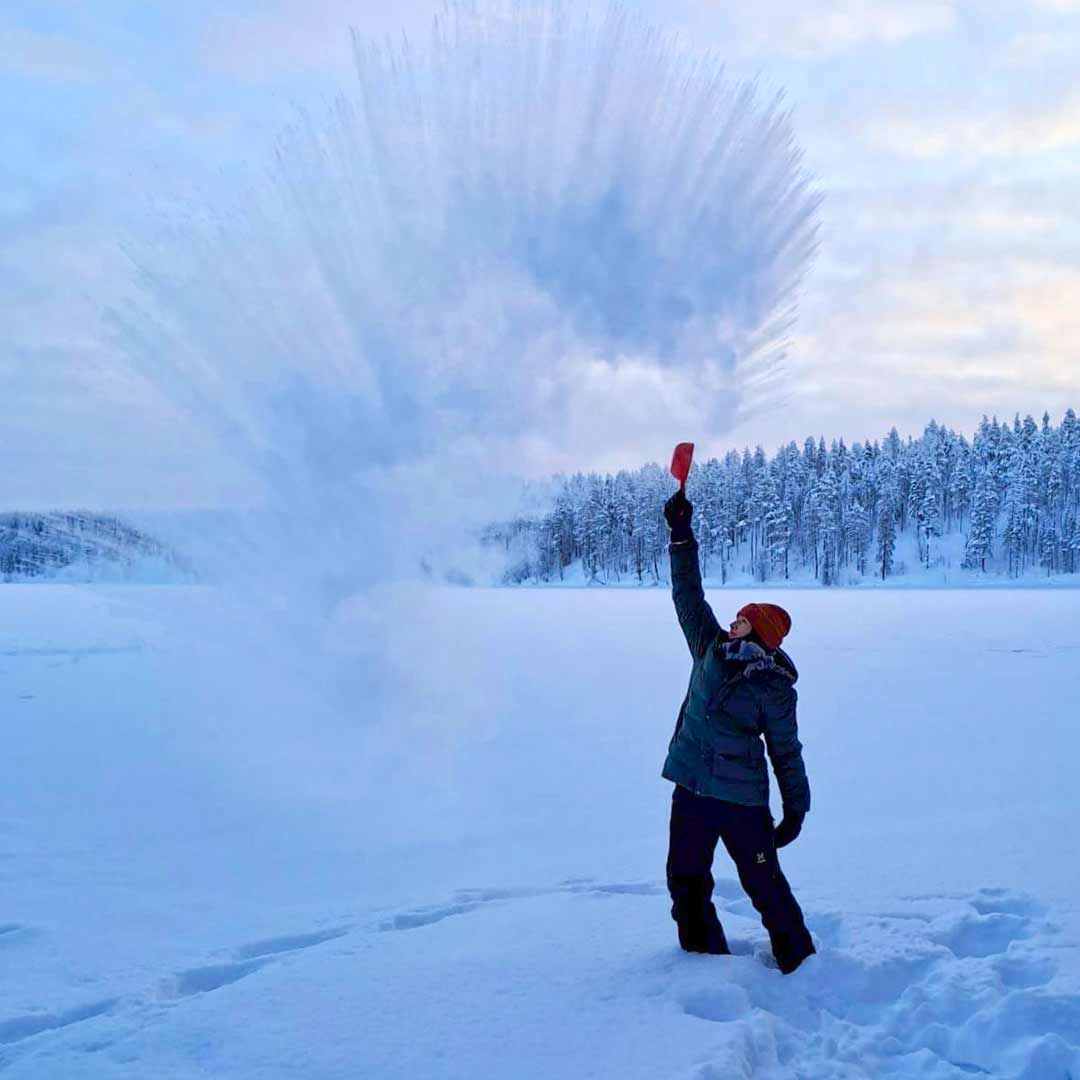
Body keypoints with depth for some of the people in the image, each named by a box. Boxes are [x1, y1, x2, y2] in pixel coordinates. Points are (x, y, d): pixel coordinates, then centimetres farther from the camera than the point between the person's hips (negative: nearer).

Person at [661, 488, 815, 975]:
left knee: (766, 886, 5)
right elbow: (688, 595, 4)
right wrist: (681, 534, -1)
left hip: (742, 799, -5)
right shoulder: (711, 649, 3)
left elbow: (786, 752, -4)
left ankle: (798, 963, 23)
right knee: (686, 885, 9)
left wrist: (796, 810, -4)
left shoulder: (774, 688, -9)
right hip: (691, 792, 5)